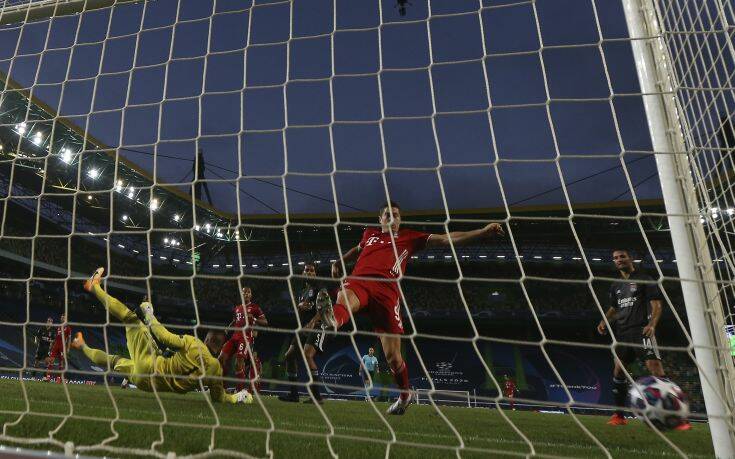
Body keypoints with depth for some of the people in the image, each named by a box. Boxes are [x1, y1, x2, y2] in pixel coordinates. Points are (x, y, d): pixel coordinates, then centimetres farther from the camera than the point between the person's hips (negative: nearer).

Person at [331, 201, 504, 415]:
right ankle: (332, 323, -68)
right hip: (358, 282, 2)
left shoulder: (409, 237, 19)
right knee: (344, 300, -37)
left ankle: (405, 394, 25)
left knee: (393, 356, 0)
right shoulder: (369, 234, 27)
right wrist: (339, 262, 36)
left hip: (386, 292, -2)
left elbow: (446, 239, 12)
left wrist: (483, 231, 5)